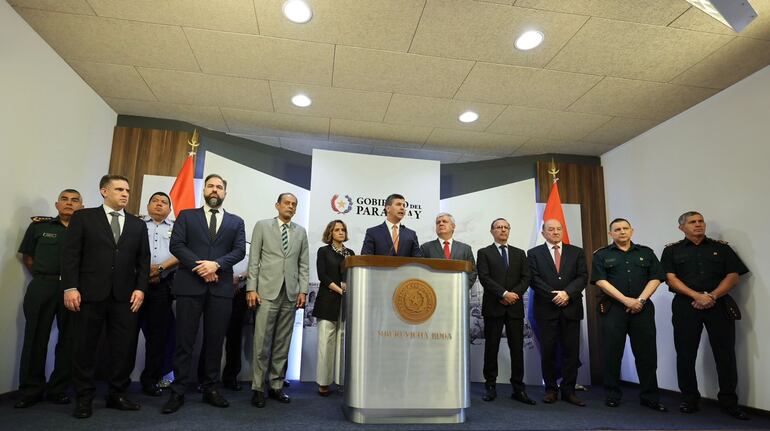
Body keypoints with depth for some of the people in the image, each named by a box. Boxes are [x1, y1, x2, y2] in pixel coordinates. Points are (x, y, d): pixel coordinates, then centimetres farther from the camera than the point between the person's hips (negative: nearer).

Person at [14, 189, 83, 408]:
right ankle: (31, 390, 17)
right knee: (35, 339, 4)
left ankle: (58, 389, 18)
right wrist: (44, 277, 10)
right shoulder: (39, 226, 10)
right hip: (41, 289, 1)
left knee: (68, 340, 5)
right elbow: (27, 257, 17)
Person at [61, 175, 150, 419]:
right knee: (85, 347, 7)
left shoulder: (138, 224, 14)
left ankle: (117, 394, 18)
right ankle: (84, 398, 20)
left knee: (125, 348, 4)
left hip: (125, 296, 3)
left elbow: (143, 260, 10)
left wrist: (140, 288, -1)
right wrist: (70, 288, -9)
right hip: (90, 294, -2)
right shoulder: (83, 217, 5)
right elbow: (70, 254, -1)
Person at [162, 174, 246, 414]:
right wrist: (199, 267, -13)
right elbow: (176, 245, -1)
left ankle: (210, 389, 18)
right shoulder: (186, 216, 11)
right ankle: (178, 392, 11)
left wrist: (216, 264, -15)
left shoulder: (236, 222, 14)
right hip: (190, 285, -1)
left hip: (221, 287, 1)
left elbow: (239, 251, 2)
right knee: (185, 341, 2)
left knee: (215, 341, 7)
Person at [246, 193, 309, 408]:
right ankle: (258, 388, 9)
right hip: (267, 291, -3)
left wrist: (303, 291, 3)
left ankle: (276, 386, 15)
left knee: (282, 344, 6)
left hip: (291, 294, 3)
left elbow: (303, 264, 11)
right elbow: (253, 260, 2)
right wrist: (251, 288, -5)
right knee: (262, 344, -2)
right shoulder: (262, 226, 6)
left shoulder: (301, 232, 13)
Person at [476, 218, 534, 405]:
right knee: (491, 348, 3)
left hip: (515, 307, 3)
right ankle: (490, 387, 12)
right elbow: (484, 278, -7)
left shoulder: (519, 253, 15)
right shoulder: (484, 253, 5)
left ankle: (518, 388, 10)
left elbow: (526, 278, 6)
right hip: (493, 306, -2)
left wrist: (514, 294, -10)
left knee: (517, 348, 2)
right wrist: (504, 294, -15)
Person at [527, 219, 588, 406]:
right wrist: (554, 295, -12)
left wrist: (567, 293, -13)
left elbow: (582, 277, 2)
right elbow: (534, 280, -3)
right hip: (546, 309, -1)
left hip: (571, 308, 2)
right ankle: (551, 390, 15)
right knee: (548, 352, 4)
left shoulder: (577, 252, 11)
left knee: (571, 352, 4)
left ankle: (568, 391, 15)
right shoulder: (534, 253, 6)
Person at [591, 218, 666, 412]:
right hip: (613, 308, -2)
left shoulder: (646, 252, 13)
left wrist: (640, 300, -9)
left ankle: (650, 396, 15)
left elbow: (655, 278, 5)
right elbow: (601, 281, -5)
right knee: (612, 353, 2)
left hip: (642, 308, 2)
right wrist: (626, 300, -12)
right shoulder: (602, 255, 6)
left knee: (647, 353, 4)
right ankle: (612, 395, 13)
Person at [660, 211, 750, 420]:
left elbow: (733, 276, 4)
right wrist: (697, 296, -14)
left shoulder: (721, 247, 12)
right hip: (686, 307, -1)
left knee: (725, 354, 1)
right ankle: (689, 399, 15)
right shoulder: (672, 250, 8)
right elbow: (670, 278, -2)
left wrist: (713, 296, -11)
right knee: (686, 355, 3)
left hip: (719, 305, 1)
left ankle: (729, 402, 13)